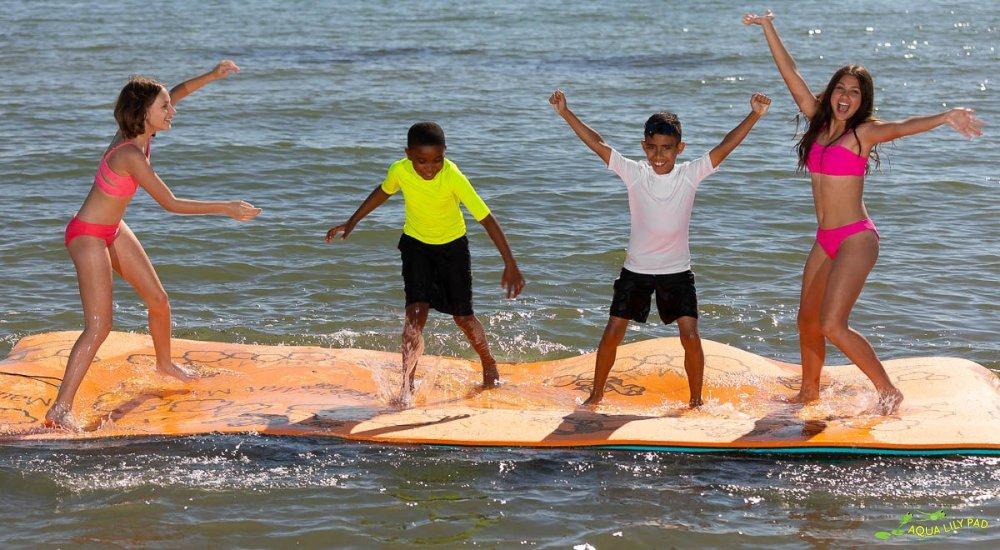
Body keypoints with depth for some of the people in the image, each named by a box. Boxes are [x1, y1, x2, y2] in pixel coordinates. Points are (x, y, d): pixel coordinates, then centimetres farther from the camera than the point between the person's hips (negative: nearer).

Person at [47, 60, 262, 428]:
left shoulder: (139, 133, -5)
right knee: (99, 326, -15)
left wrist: (212, 76, -6)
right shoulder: (131, 155, -30)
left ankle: (164, 363, 45)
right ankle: (60, 409, -16)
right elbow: (171, 204, -26)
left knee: (158, 300, 18)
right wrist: (227, 209, -21)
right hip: (88, 236, -9)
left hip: (114, 231, 9)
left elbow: (176, 93, 10)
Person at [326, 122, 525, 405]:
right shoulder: (400, 171, -23)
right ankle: (407, 385, -19)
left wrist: (510, 265, -35)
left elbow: (487, 219, -31)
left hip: (453, 245, -1)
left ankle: (489, 363, 37)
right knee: (416, 312, -17)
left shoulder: (453, 177, -32)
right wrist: (352, 223, 8)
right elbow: (383, 192, 2)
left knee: (463, 316, 9)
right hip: (416, 244, 1)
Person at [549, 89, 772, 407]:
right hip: (636, 269, 1)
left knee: (690, 336, -9)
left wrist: (755, 115, -27)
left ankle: (696, 401, 7)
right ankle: (596, 394, 19)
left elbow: (726, 146, -16)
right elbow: (597, 144, -12)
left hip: (677, 271, -1)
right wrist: (565, 113, -17)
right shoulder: (633, 173, -9)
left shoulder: (691, 174, -9)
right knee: (613, 333, 1)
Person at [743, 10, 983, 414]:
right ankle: (809, 392, 35)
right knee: (807, 320, 16)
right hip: (825, 240, 7)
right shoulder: (819, 122, 8)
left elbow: (903, 127, -27)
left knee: (832, 325, -15)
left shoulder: (864, 132, -9)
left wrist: (945, 117, -45)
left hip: (856, 239, -7)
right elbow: (790, 74, 9)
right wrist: (768, 27, 10)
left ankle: (888, 390, -3)